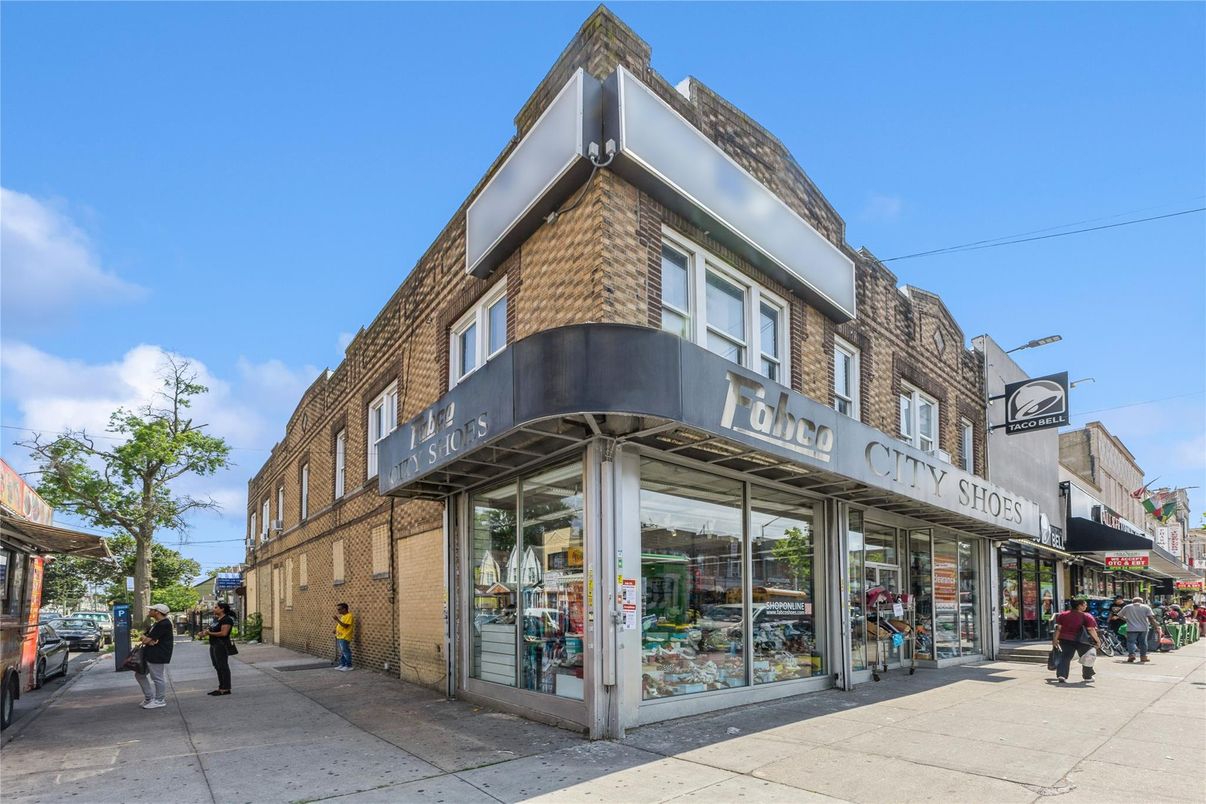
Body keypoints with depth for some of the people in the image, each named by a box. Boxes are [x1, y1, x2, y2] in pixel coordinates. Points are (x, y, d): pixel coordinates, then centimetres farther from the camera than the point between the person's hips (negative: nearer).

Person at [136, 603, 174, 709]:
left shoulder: (164, 624, -20)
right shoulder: (157, 624, 16)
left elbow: (147, 640, -22)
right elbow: (143, 637, 14)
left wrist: (144, 639, -1)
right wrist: (146, 639, -7)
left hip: (158, 656, -11)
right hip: (149, 655, 11)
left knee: (158, 678, -1)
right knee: (140, 675, 19)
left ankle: (159, 701, 12)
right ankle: (149, 697, 29)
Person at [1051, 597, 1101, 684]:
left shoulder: (1063, 615, 3)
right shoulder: (1086, 616, -7)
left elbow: (1058, 628, 1)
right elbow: (1091, 630, -14)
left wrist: (1055, 639, 6)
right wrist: (1097, 640, -5)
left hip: (1065, 640, 3)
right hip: (1081, 641, -3)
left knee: (1065, 657, 3)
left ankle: (1061, 675, -14)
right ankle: (1087, 676, 32)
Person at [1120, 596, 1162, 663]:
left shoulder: (1127, 607, 6)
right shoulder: (1146, 607, 4)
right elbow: (1151, 618, -5)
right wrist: (1156, 627, -3)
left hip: (1131, 628, -1)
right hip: (1143, 628, 1)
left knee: (1131, 642, -1)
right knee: (1143, 642, 12)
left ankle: (1131, 654, -16)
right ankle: (1143, 656, 15)